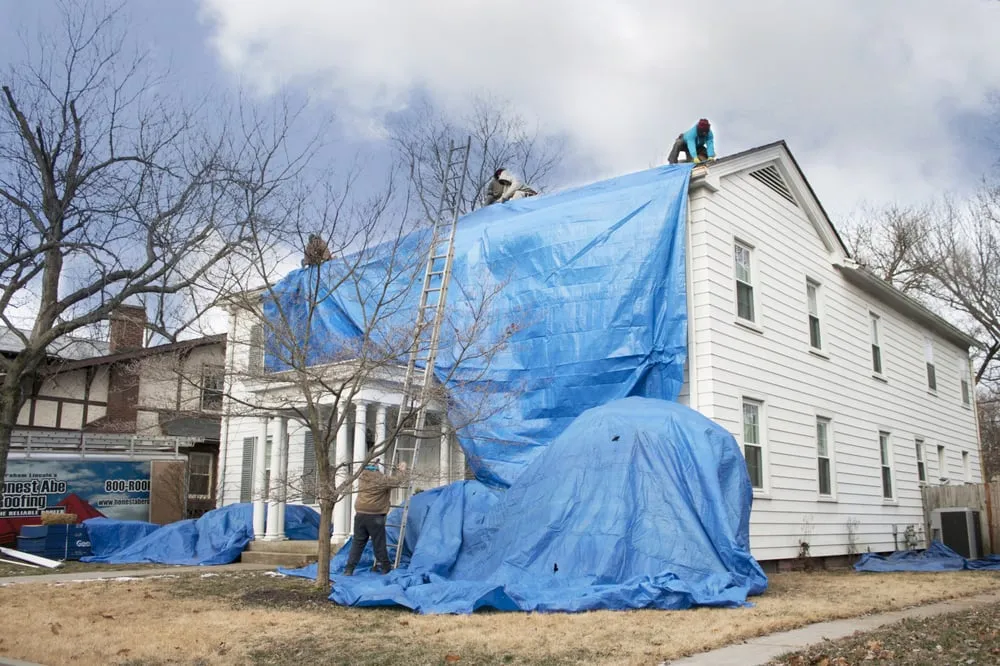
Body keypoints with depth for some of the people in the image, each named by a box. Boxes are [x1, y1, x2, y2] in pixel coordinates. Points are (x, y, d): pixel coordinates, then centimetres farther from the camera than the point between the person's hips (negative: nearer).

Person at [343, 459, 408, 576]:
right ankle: (385, 568, 18)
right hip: (374, 517, -5)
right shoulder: (380, 479, -13)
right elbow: (397, 481, -4)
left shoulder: (361, 477, 7)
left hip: (360, 515, 5)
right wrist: (402, 470, 14)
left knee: (357, 543, 9)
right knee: (379, 544, 6)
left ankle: (349, 569, 6)